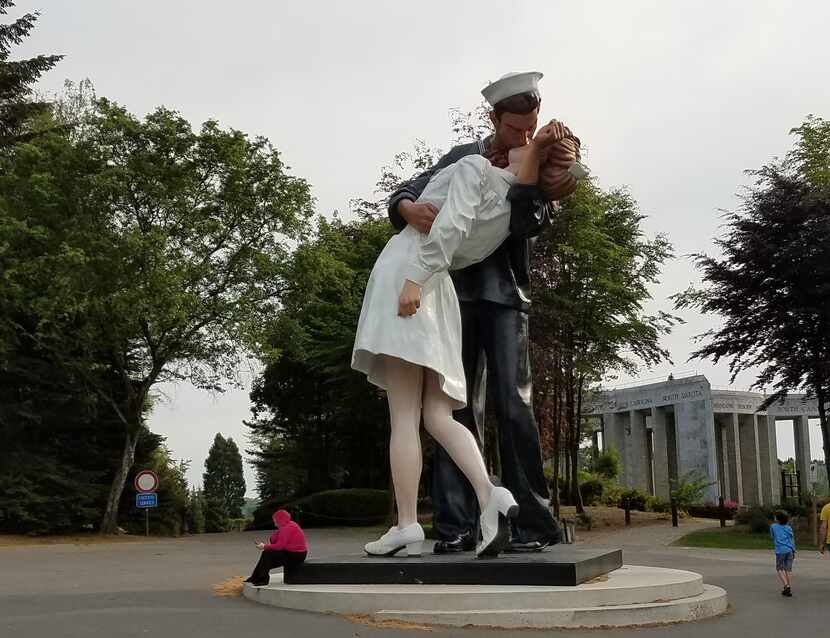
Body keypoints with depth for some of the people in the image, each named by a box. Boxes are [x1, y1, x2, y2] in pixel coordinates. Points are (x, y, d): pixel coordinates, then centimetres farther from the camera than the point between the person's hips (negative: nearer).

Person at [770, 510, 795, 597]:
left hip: (780, 551, -3)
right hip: (789, 550, 3)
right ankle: (789, 589, 5)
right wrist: (793, 551, 15)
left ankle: (786, 585, -13)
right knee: (788, 569, 8)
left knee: (780, 569, 7)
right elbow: (792, 540, 10)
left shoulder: (773, 526, 2)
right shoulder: (789, 528, 10)